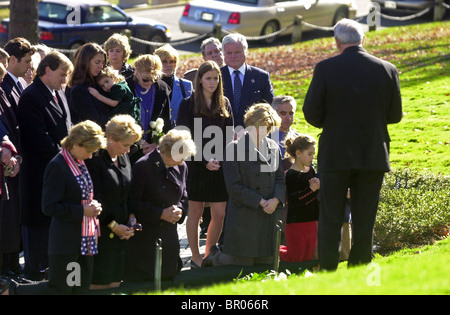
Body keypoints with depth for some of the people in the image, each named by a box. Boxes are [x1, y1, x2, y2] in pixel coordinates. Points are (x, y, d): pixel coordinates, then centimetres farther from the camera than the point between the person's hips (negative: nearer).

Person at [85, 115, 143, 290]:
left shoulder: (123, 158, 11)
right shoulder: (94, 160, -14)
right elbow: (94, 200, -15)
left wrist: (131, 217, 3)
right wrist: (113, 226, -12)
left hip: (121, 234, 8)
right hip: (102, 234, -7)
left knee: (116, 281, 8)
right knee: (99, 284, -5)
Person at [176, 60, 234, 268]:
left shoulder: (224, 104, 11)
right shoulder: (188, 104, -2)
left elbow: (229, 135, 12)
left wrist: (223, 159, -7)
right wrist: (205, 160, -14)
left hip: (220, 165, 4)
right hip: (196, 165, -4)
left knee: (220, 214, 0)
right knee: (195, 212, 2)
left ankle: (209, 255, 13)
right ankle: (195, 257, 11)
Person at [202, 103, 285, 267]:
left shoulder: (273, 148, 9)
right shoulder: (234, 148, -8)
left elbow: (280, 179, 10)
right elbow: (234, 187, -11)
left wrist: (276, 199, -11)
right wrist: (261, 202, -15)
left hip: (269, 218, 6)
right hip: (243, 219, -6)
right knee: (241, 265, -1)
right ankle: (215, 257, 30)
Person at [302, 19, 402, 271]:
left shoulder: (326, 69, -8)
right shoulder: (387, 70, -2)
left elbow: (311, 113, -7)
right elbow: (395, 115, 4)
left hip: (335, 155, -2)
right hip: (373, 155, 2)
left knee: (330, 219, 4)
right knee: (365, 220, 7)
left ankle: (328, 272, 2)